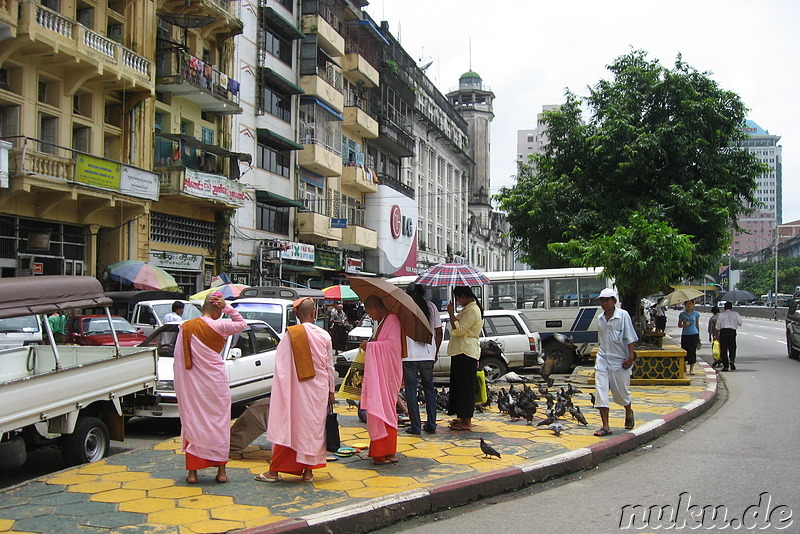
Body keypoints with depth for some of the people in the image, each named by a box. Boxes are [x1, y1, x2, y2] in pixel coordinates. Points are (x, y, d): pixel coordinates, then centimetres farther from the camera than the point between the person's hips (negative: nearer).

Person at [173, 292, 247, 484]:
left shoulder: (185, 328, 0)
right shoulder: (218, 326, -10)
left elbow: (178, 360, 4)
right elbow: (242, 324, 8)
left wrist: (180, 386, 11)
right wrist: (227, 307, 2)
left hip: (191, 386, 3)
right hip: (215, 383, -2)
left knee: (192, 423, 9)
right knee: (219, 423, 8)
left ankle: (192, 472, 10)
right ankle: (221, 470, 12)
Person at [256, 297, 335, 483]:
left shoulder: (290, 334, -9)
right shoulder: (324, 336, -3)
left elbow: (281, 365, -6)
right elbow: (329, 366, 4)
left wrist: (280, 391, 2)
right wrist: (331, 390, 15)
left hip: (296, 390, -2)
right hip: (318, 390, 2)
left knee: (288, 426, 4)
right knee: (313, 426, 10)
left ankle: (274, 471, 9)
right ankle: (308, 471, 14)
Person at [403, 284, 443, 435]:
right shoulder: (431, 306, 6)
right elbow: (439, 332, 7)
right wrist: (436, 352, 17)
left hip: (409, 355, -3)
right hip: (428, 355, 3)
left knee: (411, 391, 3)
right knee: (429, 389, 15)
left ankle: (415, 426, 3)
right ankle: (431, 425, 15)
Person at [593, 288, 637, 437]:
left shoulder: (623, 315, -7)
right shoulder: (600, 318, 8)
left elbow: (630, 338, -9)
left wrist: (630, 357, -15)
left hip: (620, 360, -4)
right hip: (603, 359, 4)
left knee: (622, 391, 10)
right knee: (600, 392, -8)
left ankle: (629, 412, 43)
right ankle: (605, 427, -6)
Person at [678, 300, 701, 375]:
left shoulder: (696, 314, 7)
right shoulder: (682, 314, 4)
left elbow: (697, 325, 13)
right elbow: (679, 325, 8)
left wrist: (699, 336, 13)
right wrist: (684, 325, -13)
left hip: (694, 335, 0)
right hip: (685, 335, 0)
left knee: (693, 351, -1)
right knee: (685, 351, -4)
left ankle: (691, 369, 5)